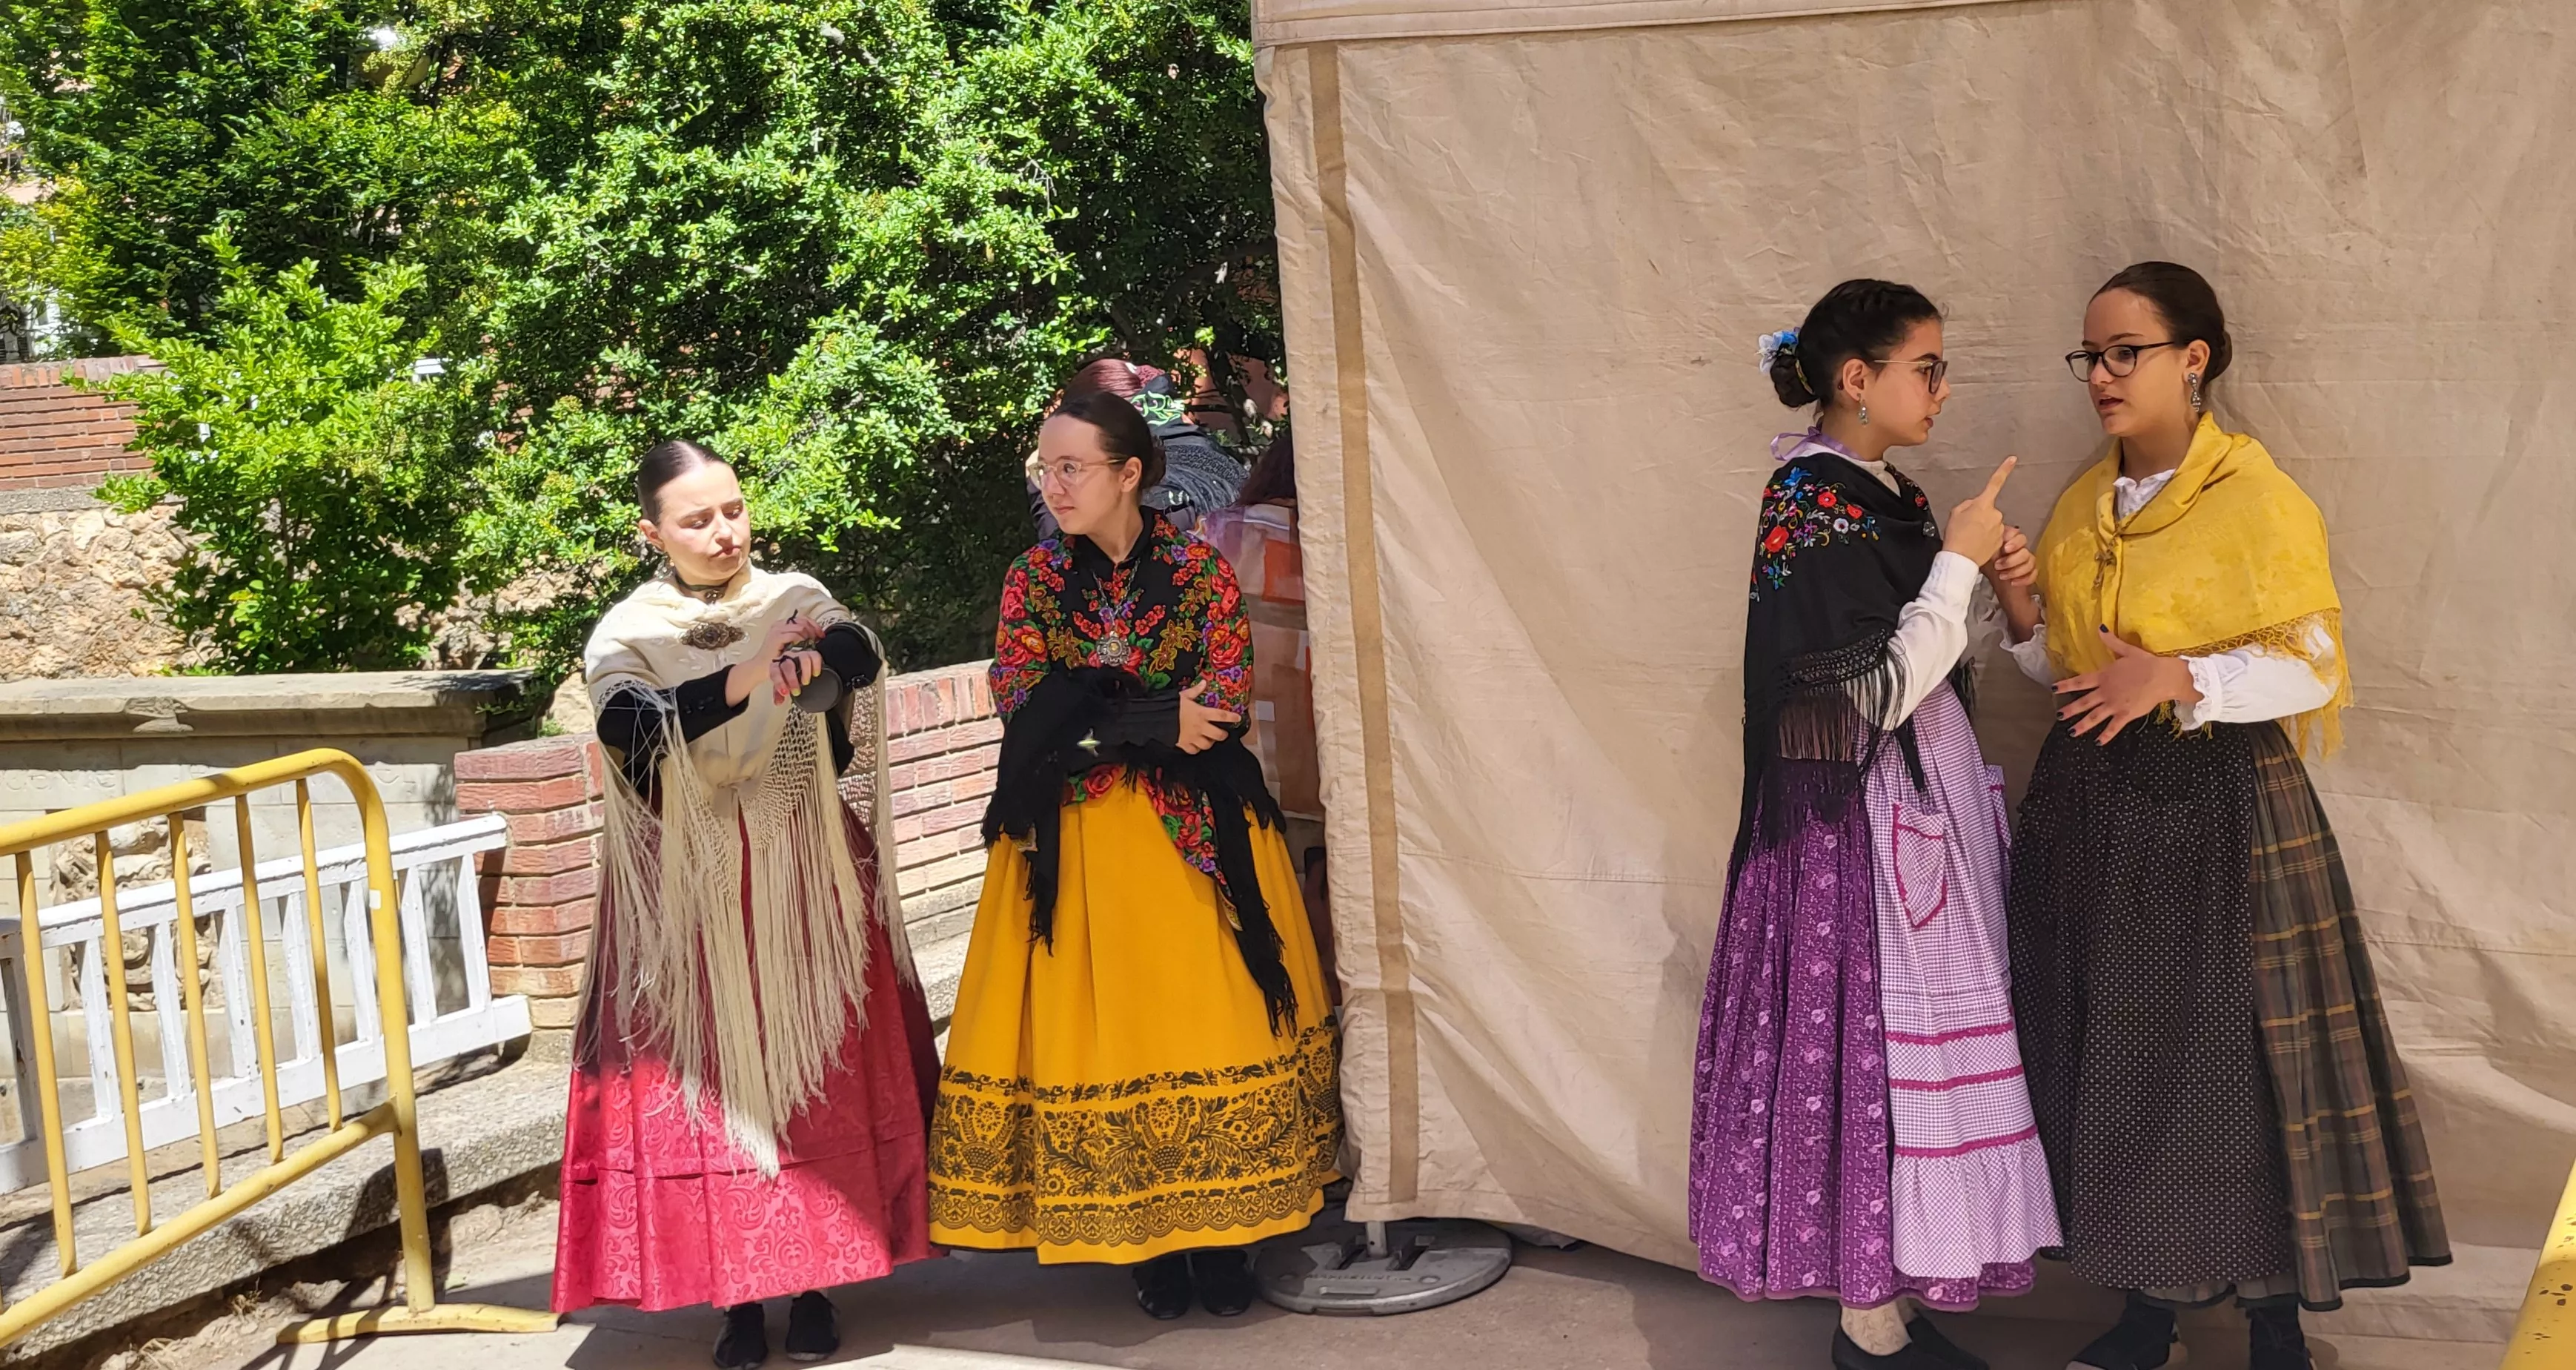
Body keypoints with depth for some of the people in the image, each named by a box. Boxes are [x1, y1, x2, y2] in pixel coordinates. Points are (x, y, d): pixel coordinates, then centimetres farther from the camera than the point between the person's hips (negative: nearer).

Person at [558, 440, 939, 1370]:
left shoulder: (798, 601, 3)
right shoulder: (627, 635, -1)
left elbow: (863, 659, -18)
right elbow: (629, 726, -21)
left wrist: (822, 657, -41)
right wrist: (742, 683, -34)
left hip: (805, 884, 1)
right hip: (690, 894, -1)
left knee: (818, 1073, 2)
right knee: (711, 1079, 0)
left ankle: (815, 1282, 13)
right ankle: (738, 1294, 9)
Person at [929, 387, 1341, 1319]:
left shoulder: (1201, 572, 0)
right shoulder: (1031, 582, 4)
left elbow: (1226, 706, -9)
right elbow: (1024, 717, -7)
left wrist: (1091, 717, -13)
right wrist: (1159, 718, -14)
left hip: (1198, 838, -1)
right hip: (1076, 848, 1)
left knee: (1212, 1022, 0)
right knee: (1102, 1030, 1)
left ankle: (1223, 1235, 10)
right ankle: (1148, 1243, 11)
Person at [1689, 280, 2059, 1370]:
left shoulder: (1879, 494, 11)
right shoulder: (1809, 506, -17)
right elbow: (1875, 693, -21)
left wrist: (1989, 585, 2)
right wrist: (1958, 562, -15)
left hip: (1917, 804, 9)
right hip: (1858, 817, -9)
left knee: (1901, 1043, 12)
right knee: (1872, 1038, -2)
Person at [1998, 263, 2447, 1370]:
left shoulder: (2258, 499, -10)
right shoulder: (2085, 502, 10)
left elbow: (2316, 668, -10)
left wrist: (2179, 678, -22)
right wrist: (2024, 621, -3)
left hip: (2218, 806, -6)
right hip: (2093, 802, 6)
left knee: (2236, 1059, -1)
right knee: (2115, 1059, 9)